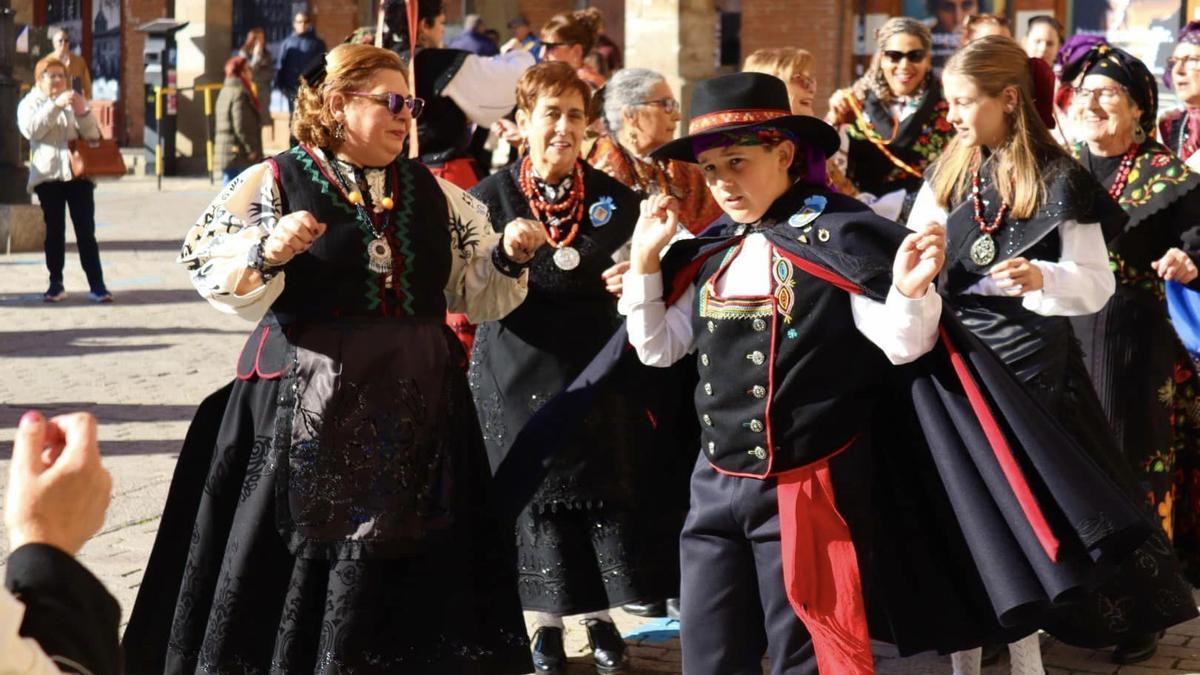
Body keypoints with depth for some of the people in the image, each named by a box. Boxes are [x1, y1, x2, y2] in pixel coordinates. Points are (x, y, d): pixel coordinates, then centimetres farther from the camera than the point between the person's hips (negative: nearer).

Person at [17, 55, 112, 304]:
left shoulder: (74, 101, 16)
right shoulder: (29, 103, 7)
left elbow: (93, 135, 6)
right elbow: (31, 129, -14)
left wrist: (82, 112, -12)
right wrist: (55, 106, -22)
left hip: (77, 173, 1)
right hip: (48, 174, -1)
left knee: (86, 231, -4)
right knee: (54, 231, 2)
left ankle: (97, 284, -7)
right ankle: (56, 284, 6)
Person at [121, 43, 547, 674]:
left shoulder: (433, 192, 11)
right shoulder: (277, 180, -3)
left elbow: (474, 291, 16)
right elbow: (209, 268, -8)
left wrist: (508, 257, -2)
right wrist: (268, 252, -25)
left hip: (415, 406, 4)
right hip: (308, 407, -4)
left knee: (409, 564, 9)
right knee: (296, 567, 0)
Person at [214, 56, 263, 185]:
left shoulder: (224, 92, 17)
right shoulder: (240, 93, -13)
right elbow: (241, 127, -20)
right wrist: (252, 149, -13)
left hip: (225, 154, 10)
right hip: (240, 155, -10)